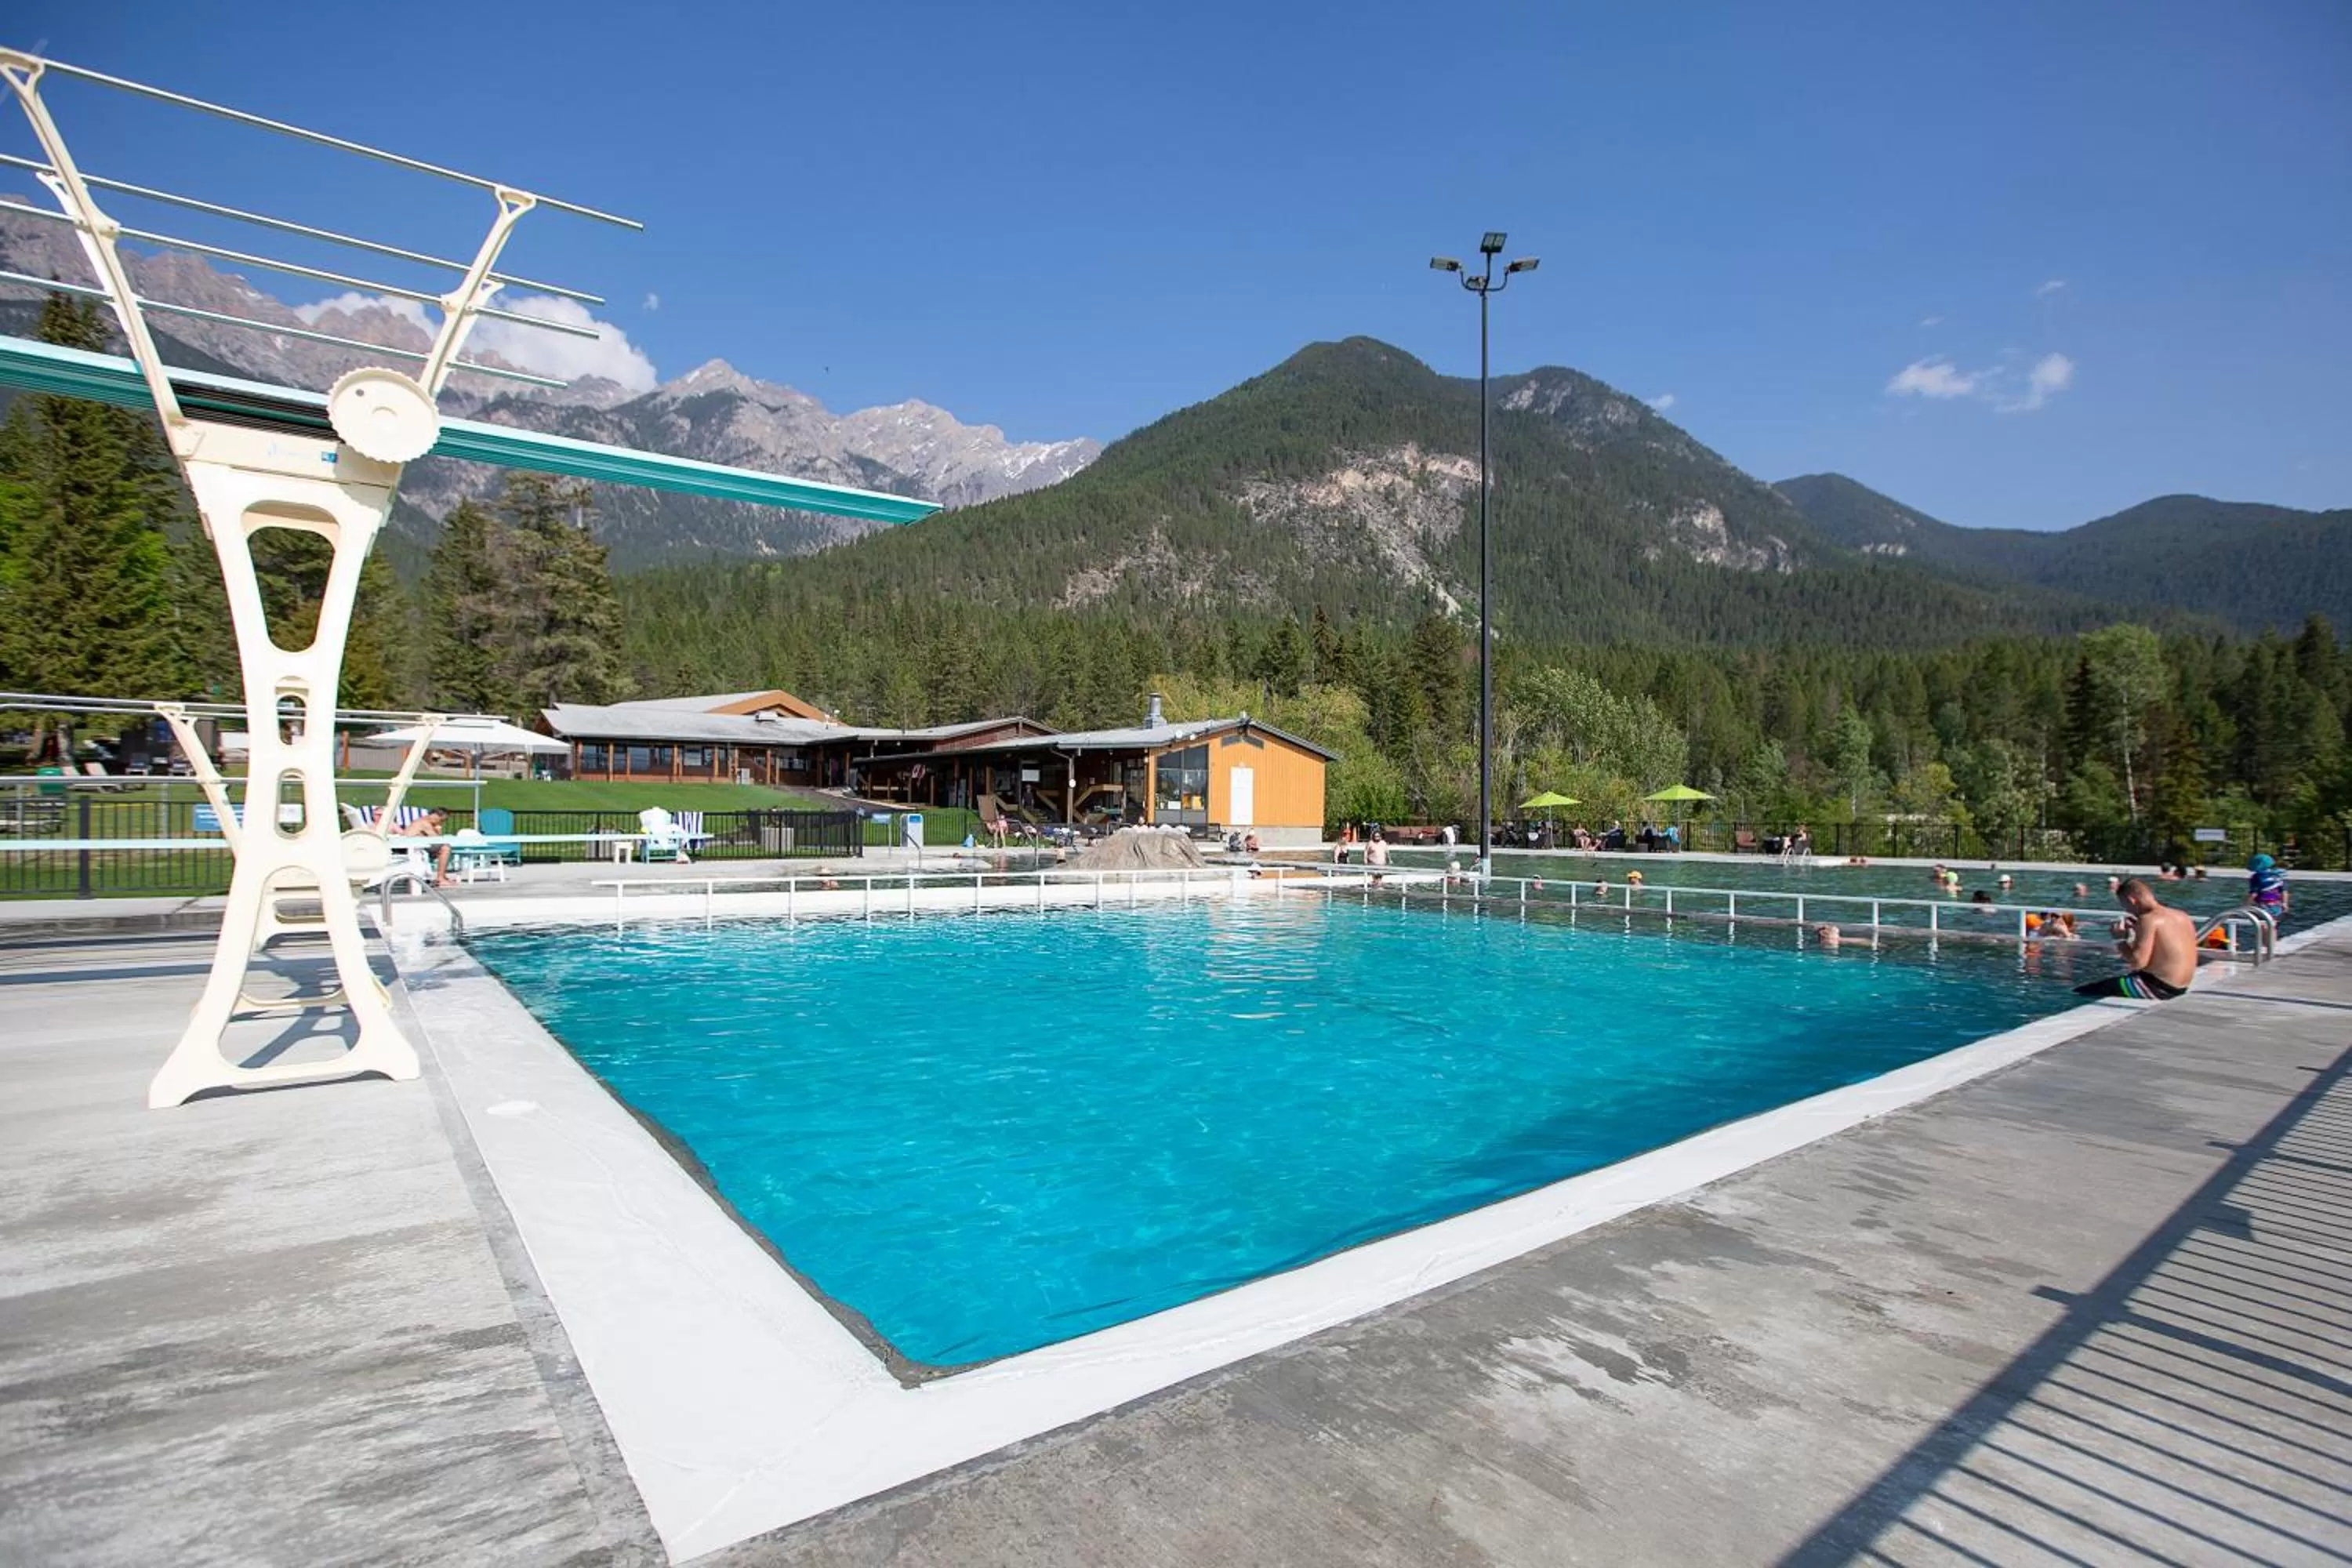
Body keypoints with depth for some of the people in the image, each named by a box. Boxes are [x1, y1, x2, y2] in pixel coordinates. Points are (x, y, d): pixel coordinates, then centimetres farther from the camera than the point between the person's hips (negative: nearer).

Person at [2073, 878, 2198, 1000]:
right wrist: (2139, 929, 18)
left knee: (2082, 990, -12)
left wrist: (2120, 939, -7)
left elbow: (2138, 962, -23)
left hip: (2157, 987, -10)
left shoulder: (2149, 919, -18)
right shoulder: (2182, 916, 10)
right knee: (2112, 979, 32)